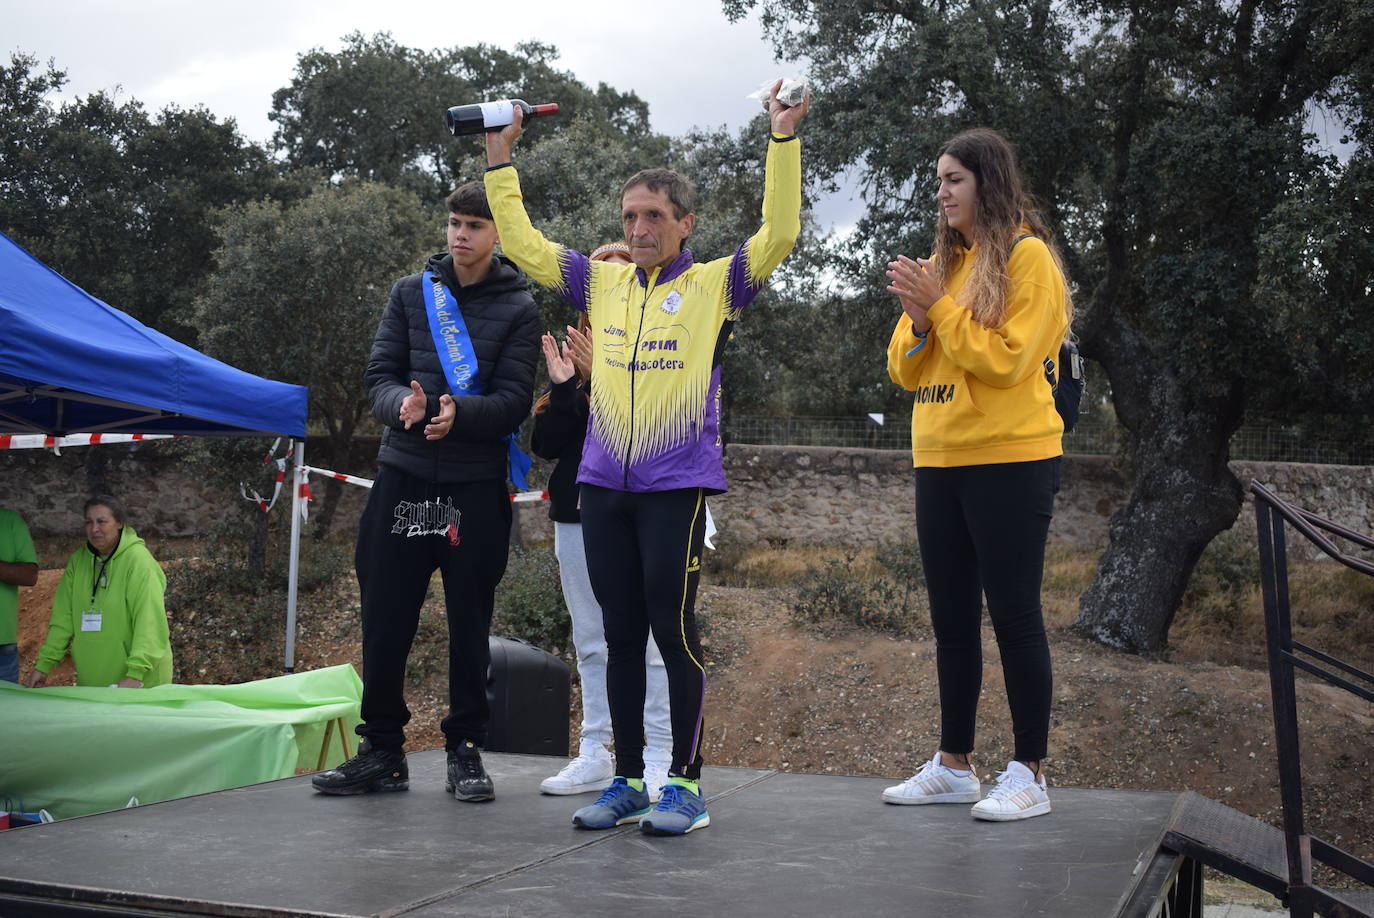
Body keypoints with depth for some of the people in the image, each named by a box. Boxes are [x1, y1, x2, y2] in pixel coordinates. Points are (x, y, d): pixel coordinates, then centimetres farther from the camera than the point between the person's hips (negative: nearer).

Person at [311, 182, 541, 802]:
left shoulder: (518, 307, 2)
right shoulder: (410, 293, 10)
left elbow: (514, 401, -6)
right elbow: (379, 376, 4)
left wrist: (458, 412, -25)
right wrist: (404, 404, -18)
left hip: (476, 485, -2)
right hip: (403, 474, 2)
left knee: (470, 623, 4)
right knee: (385, 618, 4)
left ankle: (465, 750, 16)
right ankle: (381, 750, 16)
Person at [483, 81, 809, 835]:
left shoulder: (716, 285, 2)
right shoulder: (601, 283, 13)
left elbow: (779, 234, -8)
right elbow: (523, 244, 18)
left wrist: (783, 140, -12)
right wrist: (500, 164, 15)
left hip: (677, 482, -4)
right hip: (604, 482, 5)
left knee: (674, 631, -3)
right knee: (620, 634, 10)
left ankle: (685, 783, 8)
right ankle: (627, 780, 19)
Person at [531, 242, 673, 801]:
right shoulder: (574, 350, 13)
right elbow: (545, 444, 8)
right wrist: (563, 387, -7)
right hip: (578, 513, 6)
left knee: (648, 640, -3)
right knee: (591, 642, 10)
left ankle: (659, 759, 3)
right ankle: (594, 755, 17)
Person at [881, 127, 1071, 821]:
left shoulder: (1027, 256, -6)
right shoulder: (943, 261, 15)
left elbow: (1007, 358, -16)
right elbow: (905, 371, 13)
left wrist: (939, 306, -14)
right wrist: (916, 320, -6)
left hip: (1009, 461, -7)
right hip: (940, 462, 7)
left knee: (1014, 615, -3)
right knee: (952, 620, 11)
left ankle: (1029, 775, 5)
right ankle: (953, 766, 21)